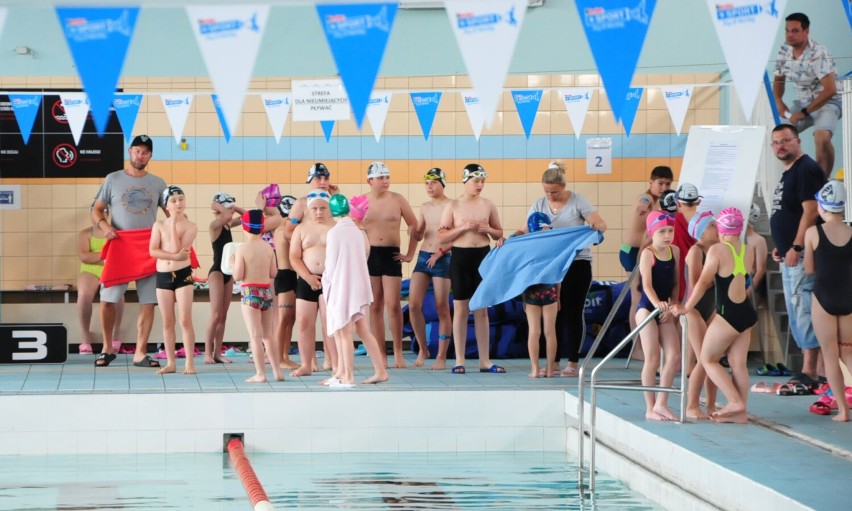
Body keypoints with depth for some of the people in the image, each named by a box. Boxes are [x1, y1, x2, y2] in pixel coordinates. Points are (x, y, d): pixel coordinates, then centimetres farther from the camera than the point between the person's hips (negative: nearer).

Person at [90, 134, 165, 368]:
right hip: (119, 246, -1)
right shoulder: (113, 179, 7)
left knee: (148, 302, -3)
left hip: (149, 248, 1)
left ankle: (140, 353, 3)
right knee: (107, 299, -5)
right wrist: (104, 225, -13)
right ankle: (107, 349, 12)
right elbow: (96, 210, 7)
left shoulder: (157, 183, 11)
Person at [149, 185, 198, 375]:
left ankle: (190, 363, -3)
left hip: (183, 274, -3)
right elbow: (153, 250, -5)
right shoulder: (159, 225, 5)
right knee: (167, 322, 6)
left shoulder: (190, 226, -2)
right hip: (163, 276, 3)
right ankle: (171, 363, 11)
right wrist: (174, 256, -17)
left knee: (185, 320, -5)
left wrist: (174, 224, -11)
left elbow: (177, 248, -14)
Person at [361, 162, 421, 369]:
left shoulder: (397, 200, 2)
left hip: (391, 254, -1)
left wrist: (410, 254, 4)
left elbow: (414, 225, 7)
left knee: (393, 305, -7)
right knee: (375, 307, 4)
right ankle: (381, 354, 8)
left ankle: (398, 352, 2)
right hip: (369, 255, 1)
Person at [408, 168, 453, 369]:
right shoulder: (424, 207, 14)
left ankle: (441, 357, 4)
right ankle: (423, 349, 12)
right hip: (423, 256, 6)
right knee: (413, 305, -3)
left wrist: (441, 251, -18)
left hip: (442, 259, -6)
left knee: (442, 308, -1)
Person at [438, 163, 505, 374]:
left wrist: (489, 230, -8)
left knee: (482, 309, 6)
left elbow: (499, 233, 13)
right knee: (461, 309, 2)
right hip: (460, 256, -2)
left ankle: (485, 360, 9)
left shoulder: (488, 205, 5)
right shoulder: (453, 206, -1)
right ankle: (459, 360, 7)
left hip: (483, 256, 2)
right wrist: (463, 227, -15)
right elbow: (441, 236, -3)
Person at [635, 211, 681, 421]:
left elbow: (675, 283, 11)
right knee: (652, 359, -4)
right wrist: (657, 303, -36)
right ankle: (650, 409, 4)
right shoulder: (647, 253, -11)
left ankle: (661, 404, 6)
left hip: (665, 310, 6)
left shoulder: (675, 251, 6)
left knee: (674, 356, -3)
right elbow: (647, 285, -20)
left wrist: (671, 305, -1)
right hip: (647, 309, -6)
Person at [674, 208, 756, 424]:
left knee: (708, 359, 6)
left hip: (728, 315, -7)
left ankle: (735, 401, -3)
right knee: (738, 363, 10)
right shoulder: (747, 252, 5)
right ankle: (739, 412, 10)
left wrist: (687, 307, -6)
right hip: (746, 313, 7)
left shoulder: (717, 250, -14)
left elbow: (703, 282, -13)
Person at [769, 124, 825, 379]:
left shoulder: (806, 169, -11)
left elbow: (811, 211, -20)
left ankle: (809, 372, -13)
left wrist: (796, 247, -22)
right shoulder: (788, 173, 20)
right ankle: (807, 370, 16)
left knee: (804, 312, -12)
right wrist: (780, 246, 16)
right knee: (796, 314, 12)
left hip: (802, 255, -11)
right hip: (789, 256, 11)